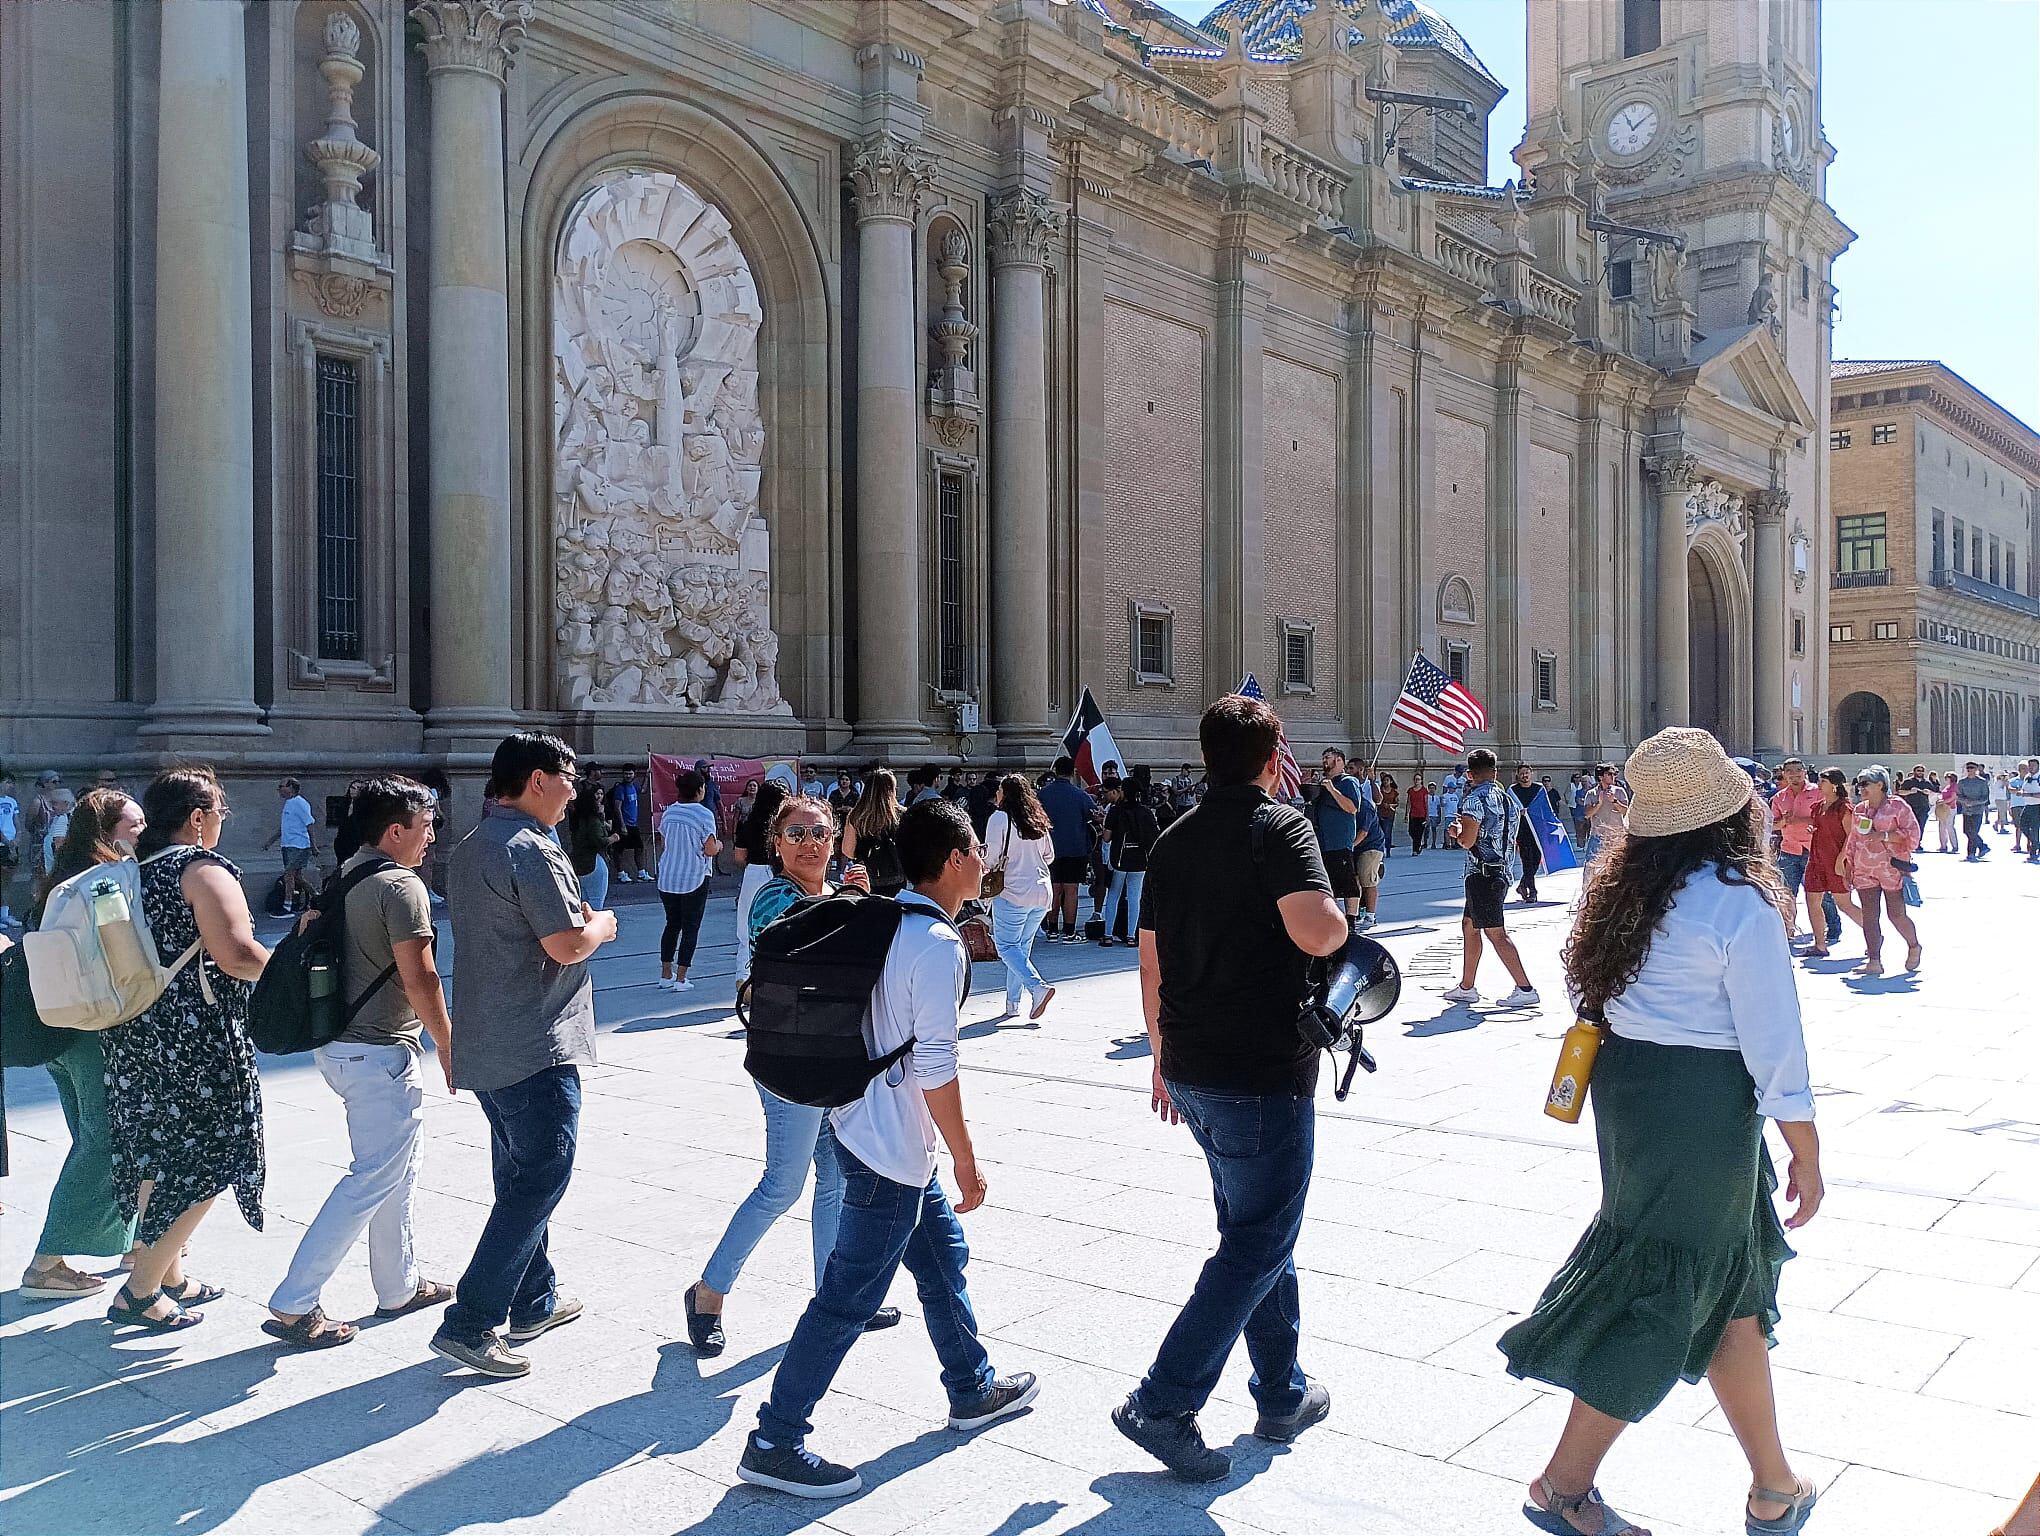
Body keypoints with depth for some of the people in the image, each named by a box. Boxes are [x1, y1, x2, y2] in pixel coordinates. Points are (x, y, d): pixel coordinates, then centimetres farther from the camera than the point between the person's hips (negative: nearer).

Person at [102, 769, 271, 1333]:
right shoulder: (203, 869, -13)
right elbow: (236, 955, -24)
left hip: (134, 1035, 9)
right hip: (194, 1040, -9)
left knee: (159, 1156, 18)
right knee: (203, 1163, 1)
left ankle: (171, 1275, 29)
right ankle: (140, 1291, 4)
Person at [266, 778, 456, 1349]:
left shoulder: (340, 878, 10)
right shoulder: (400, 886, -17)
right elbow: (419, 978, -21)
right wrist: (447, 1045, -10)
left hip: (338, 1042, 10)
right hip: (380, 1052, -10)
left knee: (401, 1165, 19)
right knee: (373, 1178, -3)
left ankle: (400, 1285, 27)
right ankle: (293, 1305, 0)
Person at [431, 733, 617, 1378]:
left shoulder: (470, 849, 14)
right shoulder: (531, 850, -18)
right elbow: (567, 945, -21)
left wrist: (573, 917, 13)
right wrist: (601, 925, -1)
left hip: (485, 1045, 10)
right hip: (535, 1045, -10)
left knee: (520, 1175, 18)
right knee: (541, 1177, -4)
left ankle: (533, 1301, 29)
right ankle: (470, 1322, -3)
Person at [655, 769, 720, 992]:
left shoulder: (668, 812, 4)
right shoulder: (703, 814, -13)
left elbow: (663, 845, 12)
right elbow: (709, 849, -14)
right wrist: (719, 845, 7)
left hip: (667, 879, 5)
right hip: (694, 879, -5)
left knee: (672, 924, 16)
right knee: (690, 928, 4)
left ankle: (666, 975, 19)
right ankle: (680, 978, 2)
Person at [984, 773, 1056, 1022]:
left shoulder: (1000, 818, -9)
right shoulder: (1039, 820, 10)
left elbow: (992, 855, -12)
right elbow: (1049, 856, 16)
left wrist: (987, 870, 8)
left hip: (1013, 892, -6)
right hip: (1042, 891, 6)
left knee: (1007, 946, 0)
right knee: (1023, 946, 13)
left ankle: (1038, 987, -18)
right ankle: (1013, 1003, 15)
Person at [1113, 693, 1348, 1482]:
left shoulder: (1174, 840, 9)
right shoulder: (1280, 828, -12)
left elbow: (1152, 965, 12)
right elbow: (1315, 932, -28)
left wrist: (1165, 1059, 21)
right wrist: (1341, 915, -5)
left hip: (1192, 1070, 8)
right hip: (1265, 1075, -7)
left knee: (1257, 1226, 20)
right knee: (1258, 1243, 2)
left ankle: (1284, 1395, 30)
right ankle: (1163, 1402, -1)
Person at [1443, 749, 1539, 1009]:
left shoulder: (1474, 798, -14)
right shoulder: (1508, 798, 12)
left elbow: (1467, 841, -19)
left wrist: (1456, 832, 3)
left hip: (1482, 874, -9)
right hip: (1502, 870, 9)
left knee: (1495, 933, -8)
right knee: (1469, 925, 17)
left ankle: (1526, 989, -11)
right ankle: (1466, 988, 22)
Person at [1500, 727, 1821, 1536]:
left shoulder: (1628, 888, 4)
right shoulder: (1739, 901, -17)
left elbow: (1597, 991, 8)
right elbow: (1773, 1039, -15)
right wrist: (1805, 1152, -6)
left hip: (1625, 1084, 8)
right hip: (1703, 1104, -8)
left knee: (1732, 1288, 20)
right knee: (1666, 1295, 6)